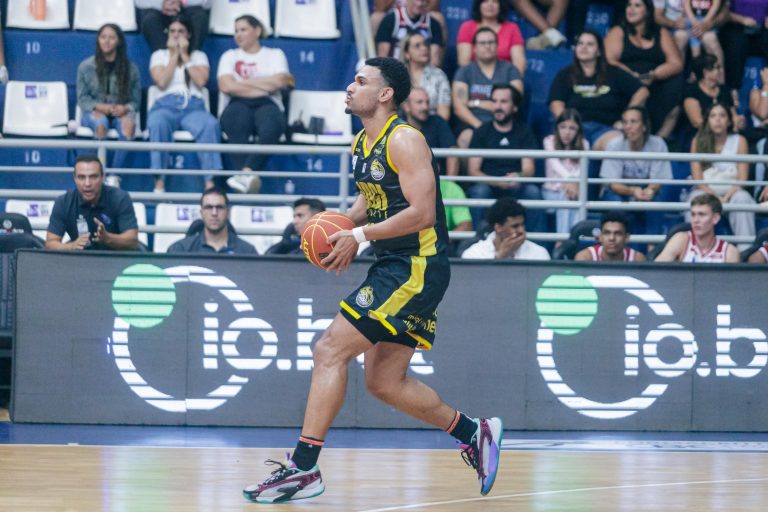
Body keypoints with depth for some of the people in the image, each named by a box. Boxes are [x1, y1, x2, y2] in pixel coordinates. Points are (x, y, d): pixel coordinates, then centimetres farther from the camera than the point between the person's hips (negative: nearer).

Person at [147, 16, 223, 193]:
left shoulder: (199, 56, 21)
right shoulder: (159, 55, 20)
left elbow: (201, 81, 1)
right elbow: (161, 82, 0)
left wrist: (184, 56, 5)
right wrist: (174, 55, 5)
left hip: (193, 106, 1)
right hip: (166, 104, -1)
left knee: (211, 125, -36)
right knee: (157, 123, -39)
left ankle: (210, 181, -40)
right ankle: (159, 183, -39)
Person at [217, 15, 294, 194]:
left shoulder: (274, 54, 21)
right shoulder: (230, 56, 24)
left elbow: (278, 82, 1)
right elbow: (226, 86, 4)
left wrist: (243, 82, 4)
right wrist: (263, 86, 0)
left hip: (268, 105, 0)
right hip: (240, 105, 0)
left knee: (270, 127, -39)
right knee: (236, 123, -39)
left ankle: (247, 171, -55)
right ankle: (248, 176, -55)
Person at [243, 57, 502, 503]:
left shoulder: (404, 140, -15)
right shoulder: (363, 143, 13)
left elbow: (422, 213, -22)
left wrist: (361, 236, -18)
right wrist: (343, 225, 8)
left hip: (417, 268, -10)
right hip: (393, 267, 10)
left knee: (330, 350, -14)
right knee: (384, 382, 13)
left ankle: (303, 468, -13)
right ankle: (474, 433, 26)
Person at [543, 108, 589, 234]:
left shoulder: (583, 145, 8)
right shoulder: (550, 141, 2)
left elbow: (581, 168, -6)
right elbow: (555, 163, -16)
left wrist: (574, 183, -29)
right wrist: (568, 180, -35)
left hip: (574, 188, 2)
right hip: (553, 190, -2)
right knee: (565, 198, -34)